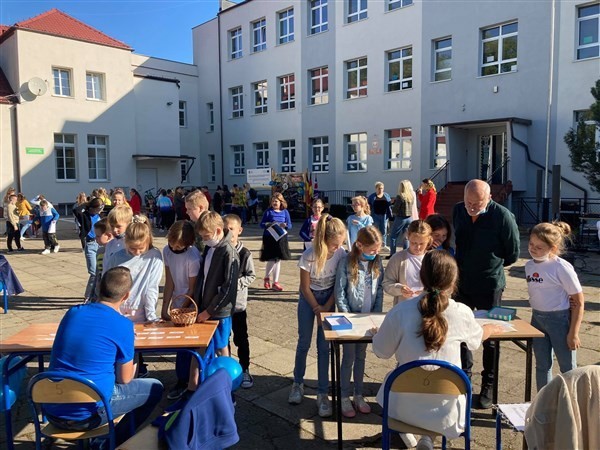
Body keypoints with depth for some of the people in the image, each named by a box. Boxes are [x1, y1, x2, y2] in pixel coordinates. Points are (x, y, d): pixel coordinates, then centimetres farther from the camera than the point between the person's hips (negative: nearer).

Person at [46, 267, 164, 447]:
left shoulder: (73, 312, 1)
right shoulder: (123, 325, -15)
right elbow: (125, 379, -4)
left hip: (52, 412, 7)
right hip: (86, 414, -6)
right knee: (154, 388, 11)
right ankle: (115, 442, 17)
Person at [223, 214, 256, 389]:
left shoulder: (245, 254, -10)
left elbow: (251, 276, -4)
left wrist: (236, 282, -18)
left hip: (238, 303, -2)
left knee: (241, 339, 10)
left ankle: (245, 370, 25)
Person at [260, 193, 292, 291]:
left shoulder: (285, 212, 4)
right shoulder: (268, 211, -2)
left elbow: (290, 225, 5)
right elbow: (262, 224, -1)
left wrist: (285, 225, -16)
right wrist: (268, 224, -21)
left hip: (281, 238, 3)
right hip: (269, 238, -3)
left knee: (278, 260, 9)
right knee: (272, 260, -3)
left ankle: (275, 282, 19)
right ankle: (267, 278, 23)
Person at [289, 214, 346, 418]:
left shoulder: (341, 254, -19)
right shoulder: (309, 255, -26)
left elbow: (338, 285, -8)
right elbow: (305, 288, -15)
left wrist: (326, 308, -11)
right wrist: (317, 308, -9)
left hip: (329, 299, 1)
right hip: (309, 298, -1)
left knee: (324, 346, 1)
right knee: (304, 343, 8)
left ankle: (322, 393, 11)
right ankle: (298, 384, 29)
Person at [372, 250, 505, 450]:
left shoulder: (401, 311, -17)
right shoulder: (462, 313, -13)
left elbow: (381, 352, -4)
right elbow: (478, 336, 11)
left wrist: (376, 334, 19)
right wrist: (493, 328, 35)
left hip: (406, 408, 1)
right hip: (445, 414, 0)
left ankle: (406, 431, 25)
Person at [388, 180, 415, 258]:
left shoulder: (400, 197, -17)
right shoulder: (412, 196, 2)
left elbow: (394, 209, -15)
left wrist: (393, 213, 8)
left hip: (401, 218, -6)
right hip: (409, 218, 6)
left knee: (393, 236, 6)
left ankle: (392, 254, 4)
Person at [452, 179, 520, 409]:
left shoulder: (502, 216, -16)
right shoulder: (458, 210, -2)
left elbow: (513, 253, -5)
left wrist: (490, 267, 4)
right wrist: (465, 266, 9)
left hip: (489, 287, -4)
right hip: (461, 284, 4)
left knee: (490, 338, 9)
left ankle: (488, 386, 25)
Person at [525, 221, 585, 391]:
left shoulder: (562, 268, -17)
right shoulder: (529, 265, 1)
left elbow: (579, 302, -13)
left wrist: (573, 333, -14)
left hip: (559, 319, -6)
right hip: (537, 318, 6)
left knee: (568, 368, 6)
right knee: (542, 366, 17)